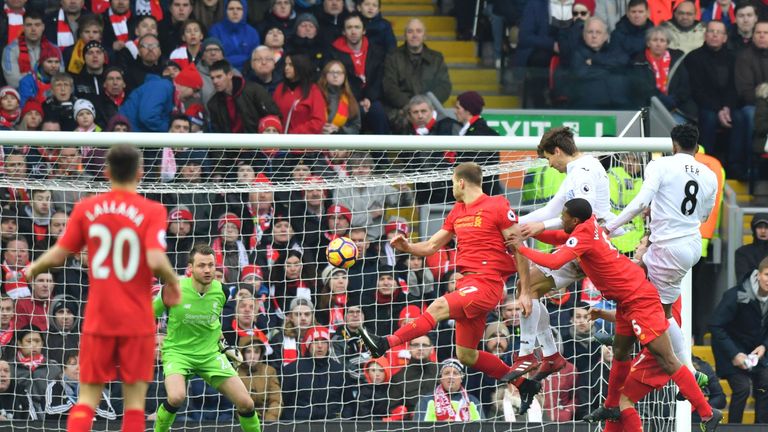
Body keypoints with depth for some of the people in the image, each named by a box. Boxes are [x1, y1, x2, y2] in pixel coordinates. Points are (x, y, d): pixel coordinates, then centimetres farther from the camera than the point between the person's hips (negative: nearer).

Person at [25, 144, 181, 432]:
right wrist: (172, 281, 0)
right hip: (137, 321, -2)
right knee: (134, 398, 4)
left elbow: (58, 255, 3)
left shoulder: (86, 209, 0)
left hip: (98, 319, 2)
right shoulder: (152, 211, -8)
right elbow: (155, 260, -20)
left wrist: (34, 268, 23)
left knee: (88, 396, 8)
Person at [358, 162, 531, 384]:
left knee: (440, 306, -29)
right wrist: (408, 247, 0)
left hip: (487, 283, -9)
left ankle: (387, 343, -40)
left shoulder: (497, 206, -3)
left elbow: (519, 250, -5)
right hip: (467, 283, 9)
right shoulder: (457, 212, 20)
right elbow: (431, 246, 22)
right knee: (465, 355, 8)